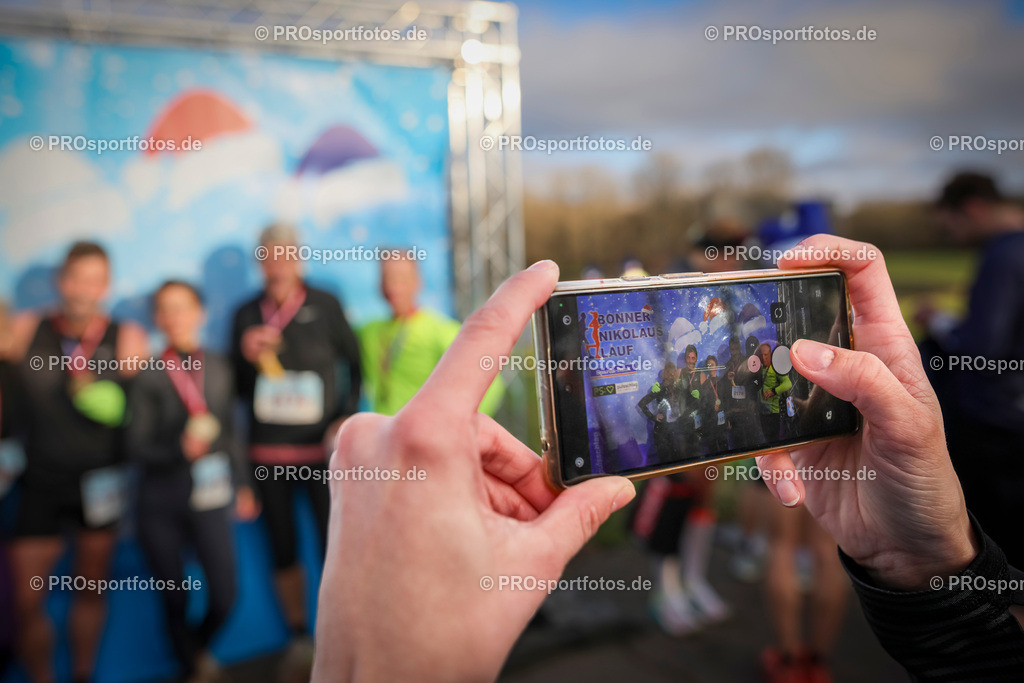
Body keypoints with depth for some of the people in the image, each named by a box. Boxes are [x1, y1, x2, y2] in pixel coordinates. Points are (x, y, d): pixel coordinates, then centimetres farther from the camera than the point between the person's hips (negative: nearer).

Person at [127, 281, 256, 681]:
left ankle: (200, 649, 36)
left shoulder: (219, 368, 3)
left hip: (209, 494, 2)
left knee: (224, 598, 1)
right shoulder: (148, 376, -6)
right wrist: (179, 449, -24)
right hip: (161, 499, -2)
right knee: (174, 600, 10)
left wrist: (243, 485, 13)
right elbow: (137, 445, -6)